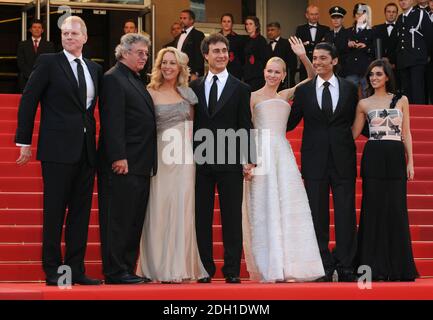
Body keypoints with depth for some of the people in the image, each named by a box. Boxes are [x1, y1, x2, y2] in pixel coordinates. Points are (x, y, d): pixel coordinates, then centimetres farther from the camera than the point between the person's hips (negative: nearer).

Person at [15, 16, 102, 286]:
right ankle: (53, 271, 4)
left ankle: (76, 269, 12)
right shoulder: (48, 62, -2)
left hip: (86, 151, 5)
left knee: (81, 212, 6)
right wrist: (25, 142, -5)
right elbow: (28, 101, -3)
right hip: (58, 149, -5)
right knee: (55, 211, -1)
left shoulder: (95, 69, 13)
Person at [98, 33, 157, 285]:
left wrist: (149, 162, 16)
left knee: (135, 220, 10)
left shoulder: (137, 82, 21)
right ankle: (115, 272, -3)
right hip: (122, 164, -9)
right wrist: (119, 157, -22)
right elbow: (112, 121, -16)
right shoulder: (114, 79, -7)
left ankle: (128, 270, 15)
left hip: (140, 166, 9)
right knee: (118, 219, -6)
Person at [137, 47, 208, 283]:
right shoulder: (150, 93, 2)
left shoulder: (187, 93, 12)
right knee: (159, 209, -3)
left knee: (182, 210, -2)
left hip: (184, 157, 2)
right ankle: (158, 267, 2)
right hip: (160, 156, -2)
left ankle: (179, 267, 1)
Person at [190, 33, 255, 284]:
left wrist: (248, 159, -5)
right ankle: (205, 269, 11)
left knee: (232, 218, 1)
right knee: (202, 217, 4)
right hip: (201, 161, 2)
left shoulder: (240, 89, 5)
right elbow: (191, 123, 9)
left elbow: (246, 127, 2)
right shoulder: (194, 87, 10)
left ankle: (232, 270, 5)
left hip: (230, 162, -2)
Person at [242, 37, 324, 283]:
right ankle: (268, 268, -3)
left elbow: (313, 78, 18)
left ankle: (286, 267, -4)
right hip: (261, 152, -4)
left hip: (283, 153, 4)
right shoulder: (254, 96, 7)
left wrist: (303, 57, 2)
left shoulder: (285, 96, 19)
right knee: (264, 208, -5)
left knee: (287, 205, -4)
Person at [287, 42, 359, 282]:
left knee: (345, 215, 0)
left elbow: (356, 121, 13)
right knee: (318, 216, 4)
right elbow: (290, 123, 7)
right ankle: (324, 268, 11)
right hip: (315, 161, 1)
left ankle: (345, 267, 7)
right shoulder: (303, 91, 6)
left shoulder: (349, 89, 6)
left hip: (343, 161, 0)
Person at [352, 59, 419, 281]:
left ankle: (398, 267, 8)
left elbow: (406, 133, 8)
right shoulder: (364, 104, 9)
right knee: (374, 209, -1)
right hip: (373, 158, 0)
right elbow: (353, 133, 11)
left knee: (396, 210, 0)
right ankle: (375, 266, 4)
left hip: (396, 157, 0)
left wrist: (410, 161, 2)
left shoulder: (401, 100, 9)